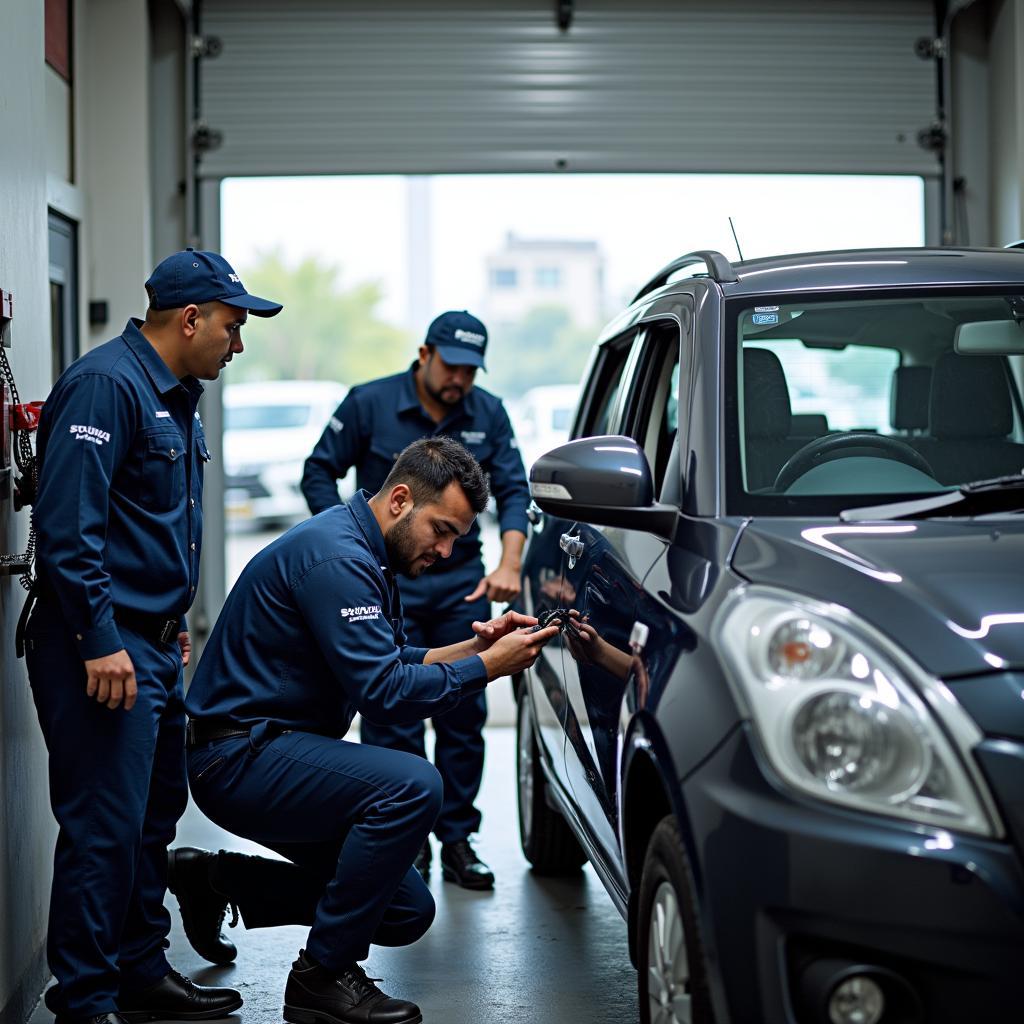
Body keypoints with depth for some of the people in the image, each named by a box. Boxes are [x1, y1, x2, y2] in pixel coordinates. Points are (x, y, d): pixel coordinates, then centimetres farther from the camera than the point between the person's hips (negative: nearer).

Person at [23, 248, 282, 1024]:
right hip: (103, 647, -10)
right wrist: (100, 640, -23)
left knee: (154, 812, 15)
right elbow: (67, 523, -22)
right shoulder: (107, 386, -15)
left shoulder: (177, 398, 17)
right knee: (105, 827, -7)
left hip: (153, 645, 10)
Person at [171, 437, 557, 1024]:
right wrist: (487, 667, -20)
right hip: (239, 756, -10)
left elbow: (394, 663, 16)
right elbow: (382, 691, -25)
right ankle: (324, 976, -17)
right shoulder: (335, 556, -21)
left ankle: (219, 880, 20)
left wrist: (473, 646, 1)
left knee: (407, 912, 9)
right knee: (412, 785, -31)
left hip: (276, 750, 11)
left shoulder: (365, 555, 12)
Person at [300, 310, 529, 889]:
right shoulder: (369, 404, -5)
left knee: (465, 714, 3)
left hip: (462, 582, 3)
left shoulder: (488, 415, 4)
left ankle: (457, 839, 12)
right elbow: (319, 472, 0)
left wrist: (510, 565, -12)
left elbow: (513, 489, 3)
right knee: (393, 716, -4)